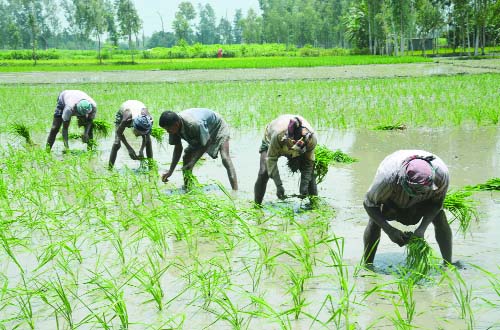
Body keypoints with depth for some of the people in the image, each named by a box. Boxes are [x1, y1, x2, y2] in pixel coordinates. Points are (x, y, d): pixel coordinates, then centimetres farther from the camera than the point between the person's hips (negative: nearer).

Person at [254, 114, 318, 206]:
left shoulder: (312, 138, -36)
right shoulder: (278, 135, -46)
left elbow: (308, 163, -22)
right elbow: (271, 159, -37)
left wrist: (304, 185, -29)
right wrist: (279, 185, -41)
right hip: (271, 144, -2)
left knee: (310, 171, -10)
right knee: (264, 172, -20)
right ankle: (257, 204, -10)